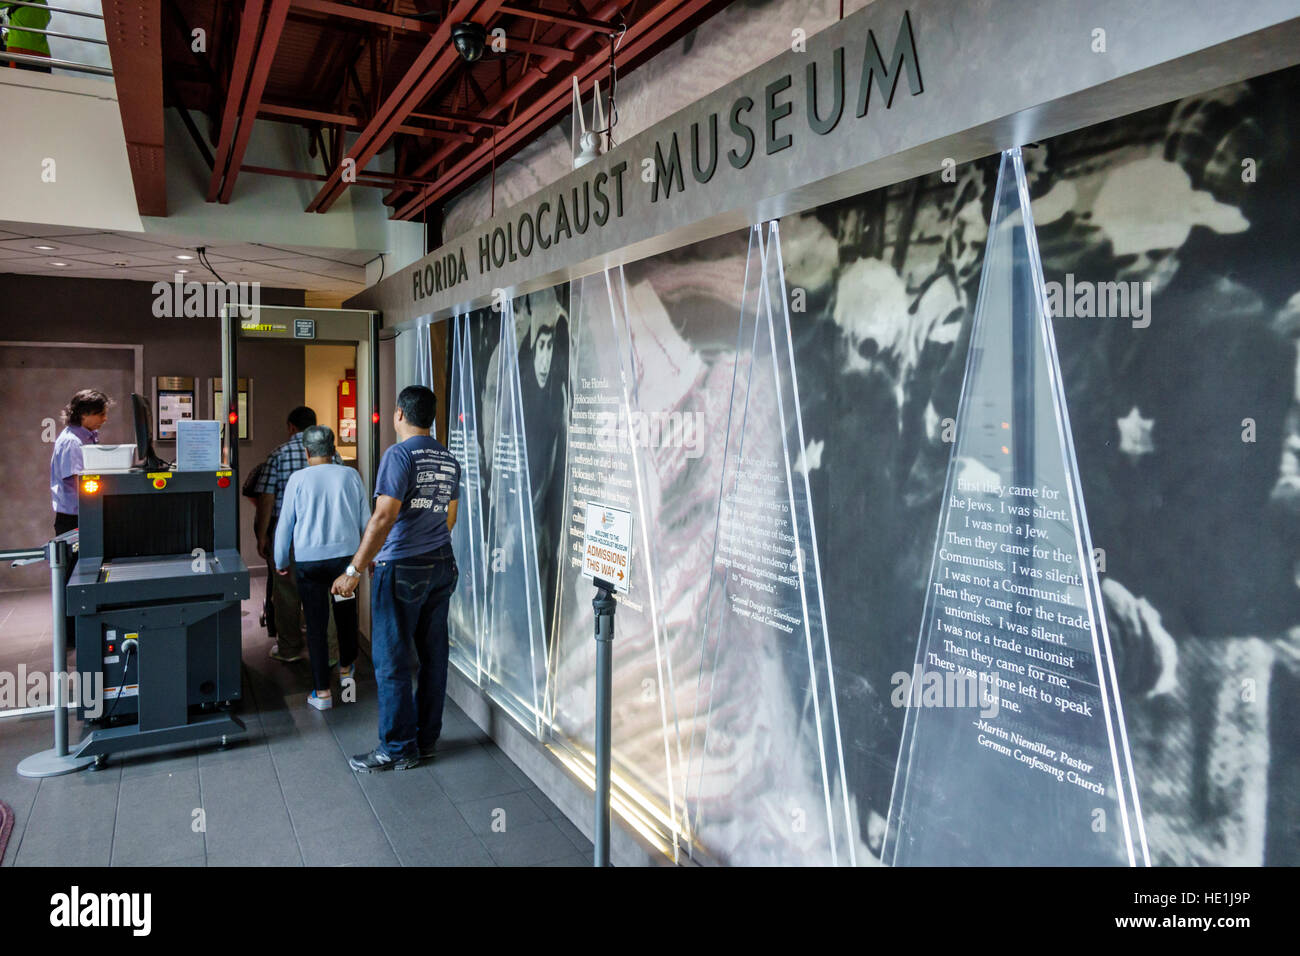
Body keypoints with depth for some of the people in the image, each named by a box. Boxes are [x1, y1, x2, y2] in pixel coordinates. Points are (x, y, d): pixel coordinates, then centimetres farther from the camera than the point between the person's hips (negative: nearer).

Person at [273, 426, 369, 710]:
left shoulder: (298, 479, -4)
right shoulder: (350, 475, -1)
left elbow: (285, 524, 1)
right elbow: (365, 519, 5)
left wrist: (281, 562, 14)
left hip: (309, 560, -2)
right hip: (346, 555, 2)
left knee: (316, 623, 4)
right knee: (346, 614, 20)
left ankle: (322, 691, 7)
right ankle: (346, 668, 39)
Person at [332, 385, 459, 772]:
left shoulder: (399, 455, -13)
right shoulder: (449, 461, 10)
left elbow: (384, 517, -20)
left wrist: (354, 570, -17)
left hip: (401, 569, -7)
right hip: (442, 566, 8)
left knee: (392, 661, 2)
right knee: (434, 654, 12)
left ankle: (398, 749, 10)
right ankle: (426, 739, 22)